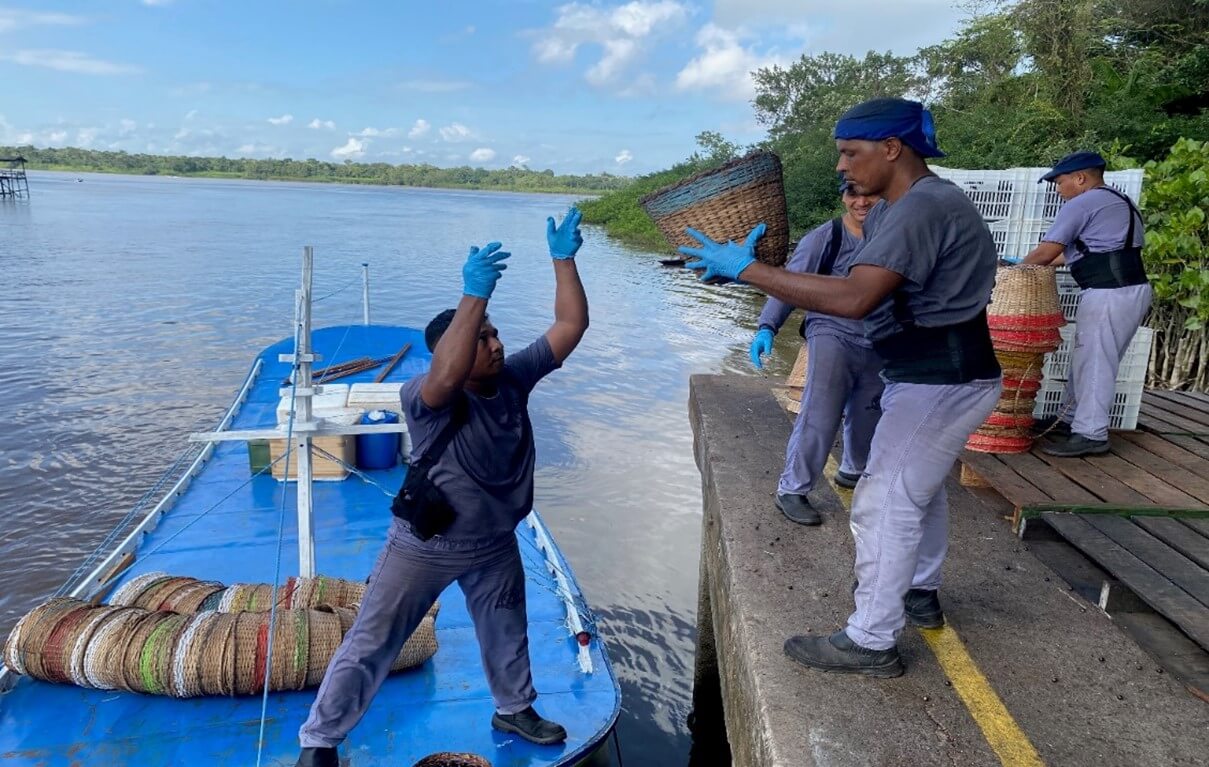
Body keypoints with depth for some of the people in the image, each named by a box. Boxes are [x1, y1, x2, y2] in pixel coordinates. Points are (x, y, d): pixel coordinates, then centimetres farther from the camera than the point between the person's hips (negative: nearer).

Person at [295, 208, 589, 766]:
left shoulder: (514, 379, -12)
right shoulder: (425, 398, -29)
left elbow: (571, 327, -14)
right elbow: (448, 375, -54)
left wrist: (564, 260, -24)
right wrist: (475, 294, -59)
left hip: (495, 545, 6)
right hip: (424, 548, -5)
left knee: (506, 632, 26)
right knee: (370, 646, 7)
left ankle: (513, 709, 52)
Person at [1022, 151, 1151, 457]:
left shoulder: (1080, 204, -8)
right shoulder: (1120, 202, 23)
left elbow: (1045, 252, -8)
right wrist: (1045, 263, 24)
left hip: (1109, 294, -10)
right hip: (1131, 290, 10)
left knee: (1093, 364, -5)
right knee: (1090, 360, 16)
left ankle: (1090, 434, -2)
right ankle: (1071, 419, 24)